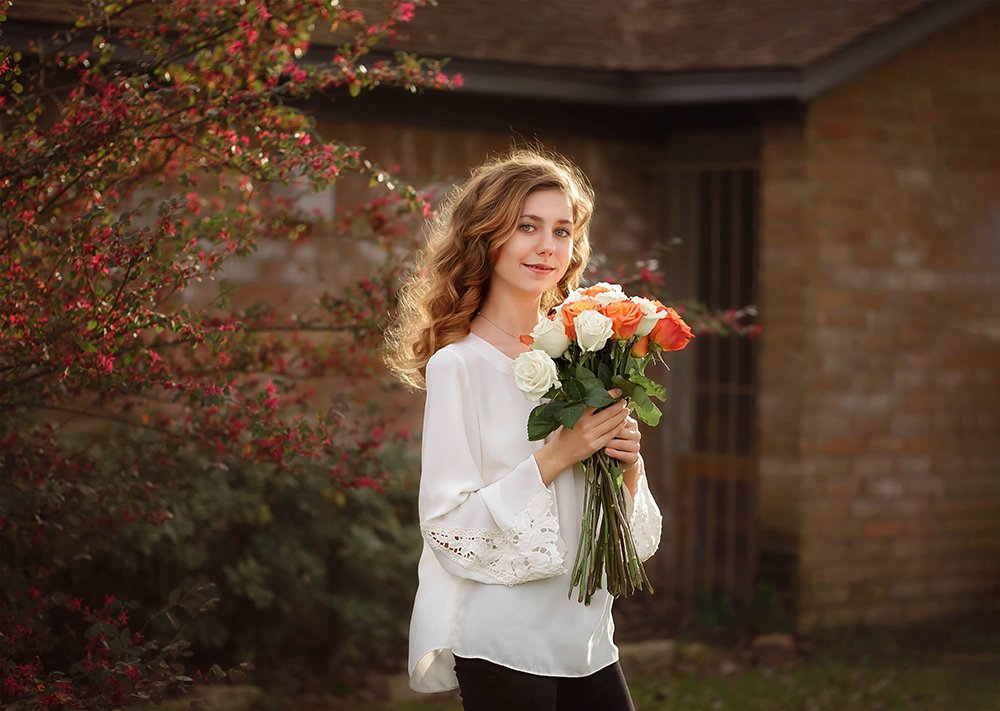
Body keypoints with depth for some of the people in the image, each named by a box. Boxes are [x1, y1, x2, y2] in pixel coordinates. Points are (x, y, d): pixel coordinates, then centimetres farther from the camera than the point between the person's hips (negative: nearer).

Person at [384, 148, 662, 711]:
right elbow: (450, 529, -15)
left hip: (587, 637, 6)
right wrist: (556, 457, -20)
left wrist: (629, 463, -8)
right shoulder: (458, 365, -9)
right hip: (503, 646, -5)